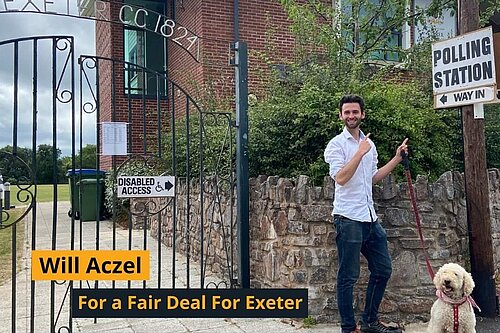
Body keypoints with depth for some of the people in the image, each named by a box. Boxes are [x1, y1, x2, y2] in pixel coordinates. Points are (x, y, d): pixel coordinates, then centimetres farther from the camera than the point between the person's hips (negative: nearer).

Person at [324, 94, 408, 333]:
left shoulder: (369, 143, 15)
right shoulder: (336, 144, -7)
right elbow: (340, 178, -20)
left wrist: (397, 158, 16)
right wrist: (360, 152, -21)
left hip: (370, 217, 8)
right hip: (348, 218, -8)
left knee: (383, 270, 13)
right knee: (348, 276, -1)